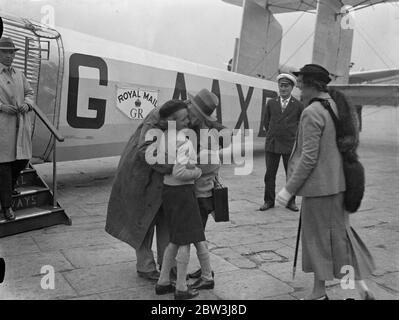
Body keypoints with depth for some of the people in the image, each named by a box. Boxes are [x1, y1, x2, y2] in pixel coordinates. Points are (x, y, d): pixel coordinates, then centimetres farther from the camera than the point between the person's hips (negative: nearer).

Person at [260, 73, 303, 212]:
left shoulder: (298, 105, 2)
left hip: (290, 145, -1)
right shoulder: (271, 103, 8)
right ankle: (269, 201, 13)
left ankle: (290, 201, 16)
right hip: (272, 144, 2)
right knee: (269, 174, 3)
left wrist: (294, 136, 8)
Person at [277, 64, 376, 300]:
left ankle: (320, 293, 23)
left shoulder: (312, 113, -19)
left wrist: (289, 189, -15)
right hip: (340, 182, 8)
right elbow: (353, 141, 13)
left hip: (319, 185, -8)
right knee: (341, 230, 19)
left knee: (318, 236, 7)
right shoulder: (341, 106, 6)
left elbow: (309, 158, -22)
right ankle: (361, 285, 19)